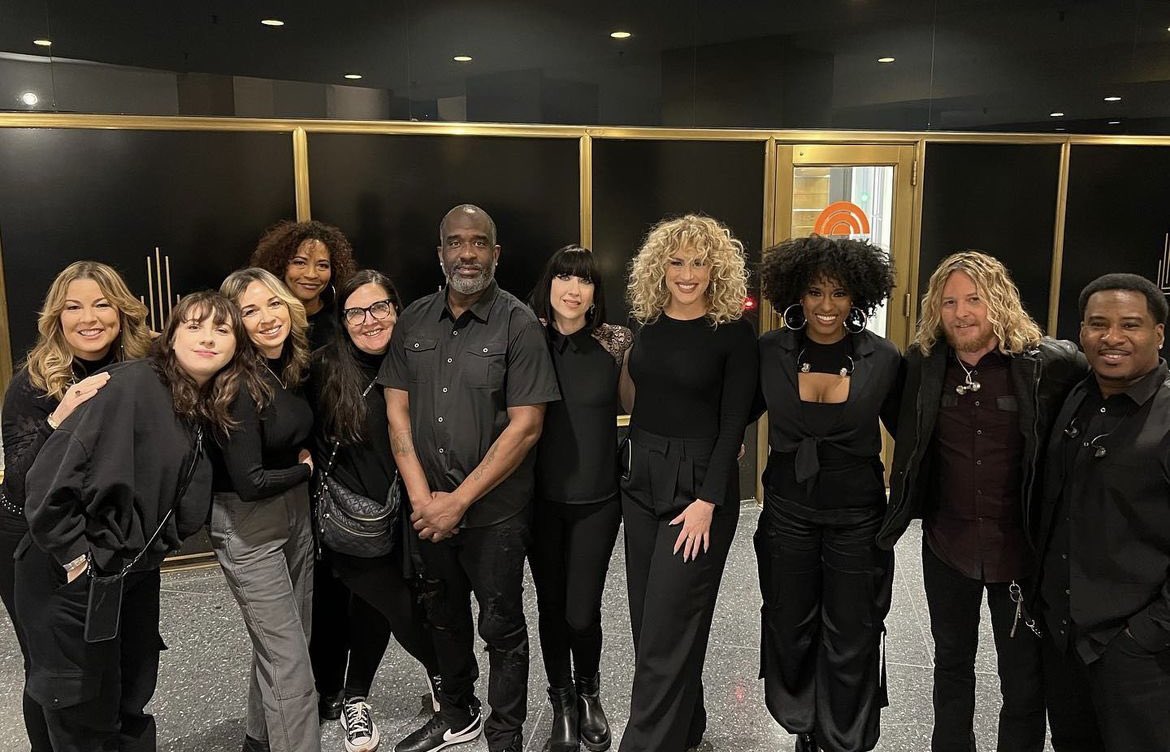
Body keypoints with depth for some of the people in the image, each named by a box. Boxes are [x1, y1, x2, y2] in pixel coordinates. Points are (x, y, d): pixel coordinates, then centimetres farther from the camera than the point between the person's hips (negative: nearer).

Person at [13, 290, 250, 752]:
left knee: (132, 704, 19)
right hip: (73, 581, -7)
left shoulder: (207, 411, 4)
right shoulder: (132, 384, -19)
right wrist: (75, 556, -17)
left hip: (137, 576, 7)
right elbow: (49, 476, -22)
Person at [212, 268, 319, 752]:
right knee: (288, 658, -3)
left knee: (286, 641, 19)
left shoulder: (292, 368, 0)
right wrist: (305, 469, -8)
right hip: (249, 526, -8)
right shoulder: (238, 386, -22)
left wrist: (305, 455, 1)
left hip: (295, 512, 8)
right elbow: (249, 483, -23)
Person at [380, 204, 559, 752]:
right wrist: (422, 497, -7)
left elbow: (526, 426, -15)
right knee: (445, 617, 21)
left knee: (501, 628, 8)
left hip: (493, 510, -4)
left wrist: (458, 501, -16)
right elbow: (397, 410, 3)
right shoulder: (414, 320, 3)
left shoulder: (519, 324, -11)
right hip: (428, 511, 5)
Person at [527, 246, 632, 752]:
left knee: (582, 612, 0)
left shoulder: (616, 342, -4)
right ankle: (562, 704, 35)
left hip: (597, 498, -1)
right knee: (551, 605, 12)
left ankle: (589, 693, 31)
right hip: (541, 497, 1)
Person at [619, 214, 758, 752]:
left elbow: (734, 423, -10)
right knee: (647, 618, 13)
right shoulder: (648, 322, 6)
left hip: (698, 483, -6)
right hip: (641, 479, 6)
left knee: (668, 630, -3)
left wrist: (708, 501, -16)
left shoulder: (732, 332, -9)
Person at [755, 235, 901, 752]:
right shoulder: (770, 351, -7)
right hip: (788, 509, 2)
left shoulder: (883, 359, -9)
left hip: (858, 514, -1)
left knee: (851, 639, 11)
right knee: (790, 629, 17)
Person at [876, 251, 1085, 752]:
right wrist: (897, 517, 8)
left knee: (1024, 676, 12)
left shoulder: (1051, 364, -15)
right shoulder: (924, 363, -5)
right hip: (947, 544, 3)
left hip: (1021, 548, -3)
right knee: (951, 660, 22)